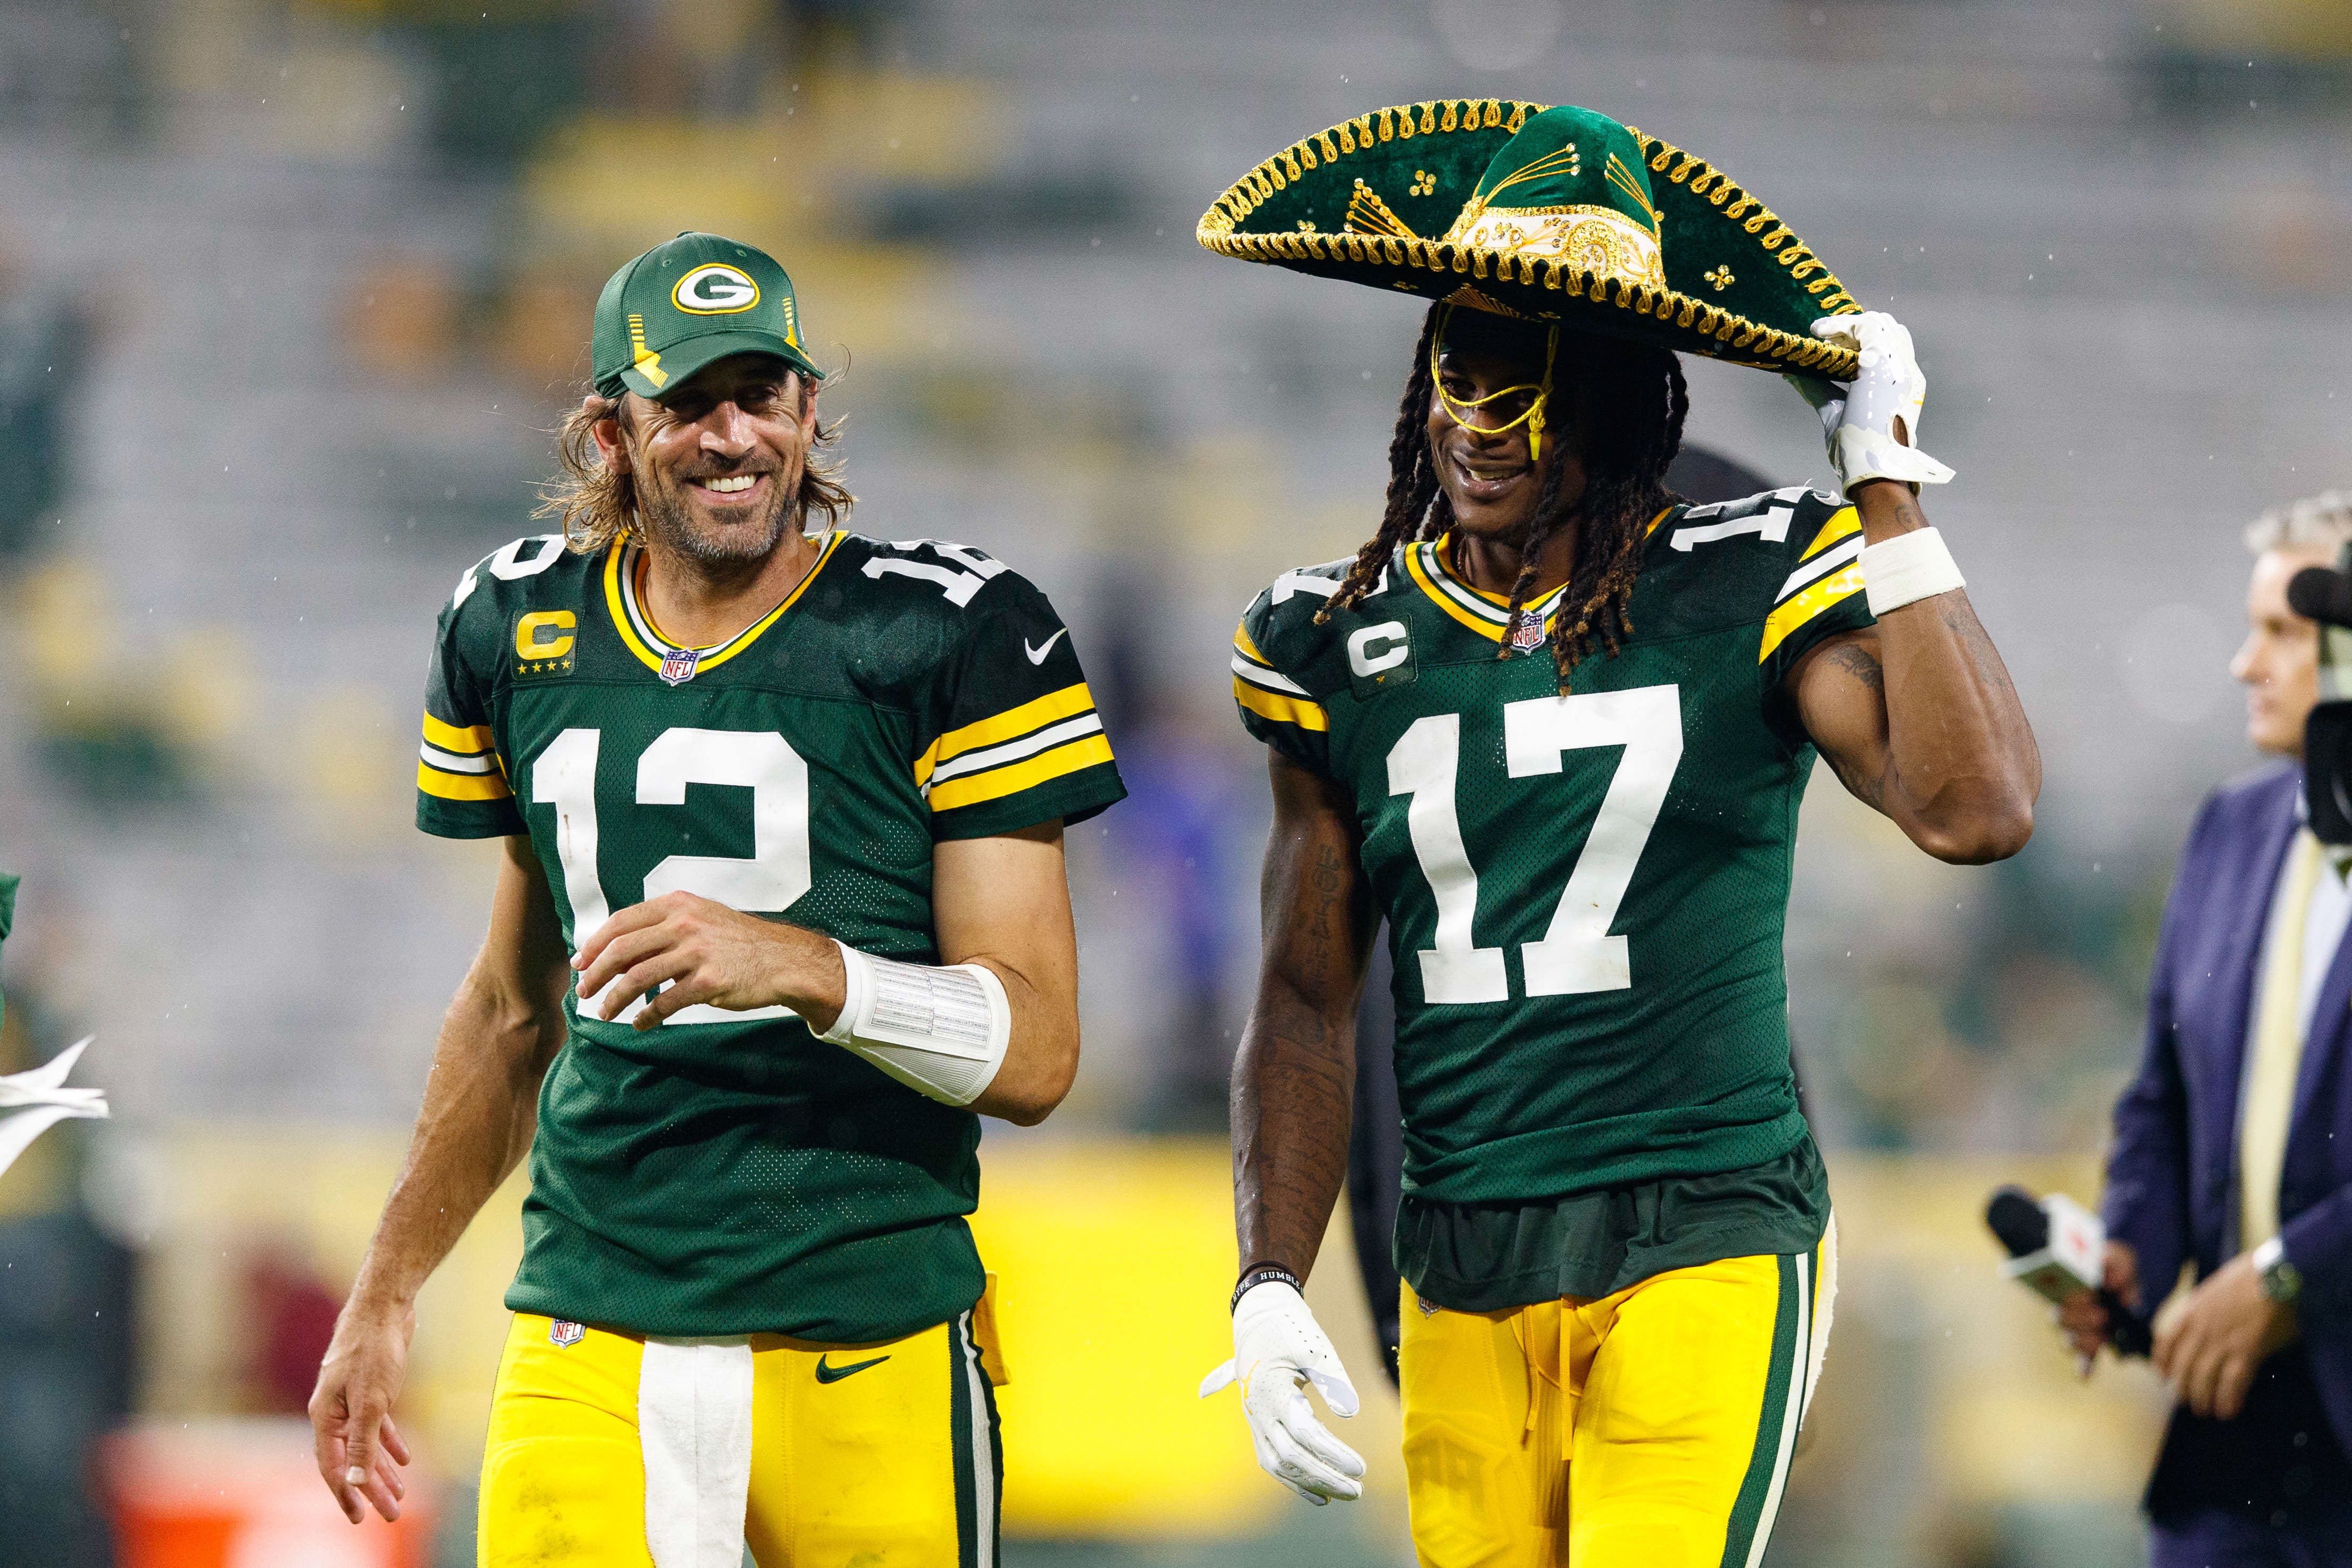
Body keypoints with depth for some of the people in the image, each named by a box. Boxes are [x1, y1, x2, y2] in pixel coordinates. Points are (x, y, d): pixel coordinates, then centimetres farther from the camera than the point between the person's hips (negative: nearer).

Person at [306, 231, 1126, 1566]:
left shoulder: (948, 638, -3)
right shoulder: (520, 632, 11)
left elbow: (1035, 1053, -7)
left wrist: (798, 967, -23)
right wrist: (386, 1296, 27)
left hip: (870, 1345, -3)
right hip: (589, 1350, 3)